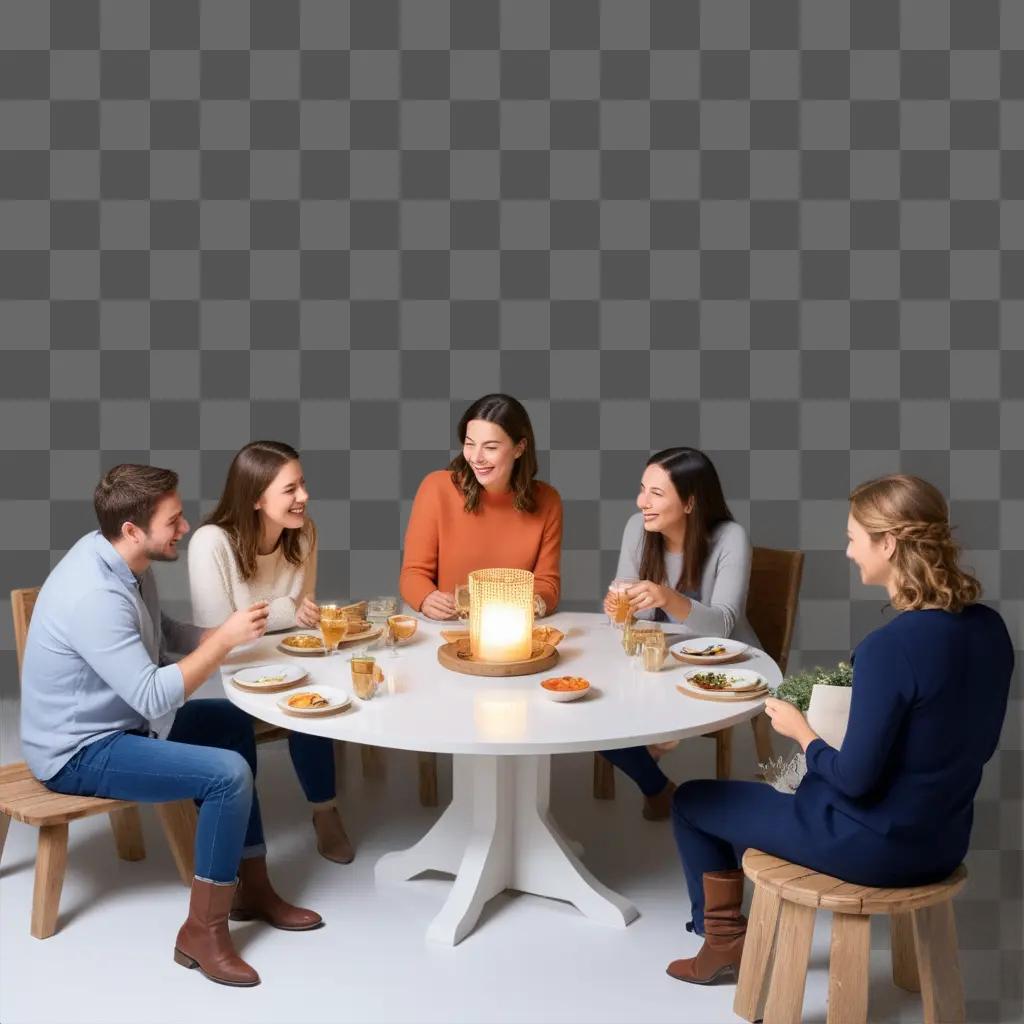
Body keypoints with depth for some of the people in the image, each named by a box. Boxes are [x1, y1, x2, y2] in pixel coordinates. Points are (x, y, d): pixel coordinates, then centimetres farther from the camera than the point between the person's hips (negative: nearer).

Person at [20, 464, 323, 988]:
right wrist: (225, 638, -24)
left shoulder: (119, 557, -1)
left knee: (232, 721, 17)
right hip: (77, 752, -10)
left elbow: (162, 634, 13)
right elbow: (153, 698, -31)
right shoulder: (94, 595, -31)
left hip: (111, 724, 10)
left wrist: (223, 634, -4)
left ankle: (251, 885, 22)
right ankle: (203, 932, -5)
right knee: (228, 773, -21)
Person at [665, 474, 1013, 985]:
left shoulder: (889, 647, -29)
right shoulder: (988, 627, -5)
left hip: (876, 848, -8)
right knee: (772, 786, 32)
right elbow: (968, 743, 8)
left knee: (692, 800, 12)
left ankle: (724, 938, 31)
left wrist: (801, 731, -6)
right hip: (943, 842, 8)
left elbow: (855, 779, -24)